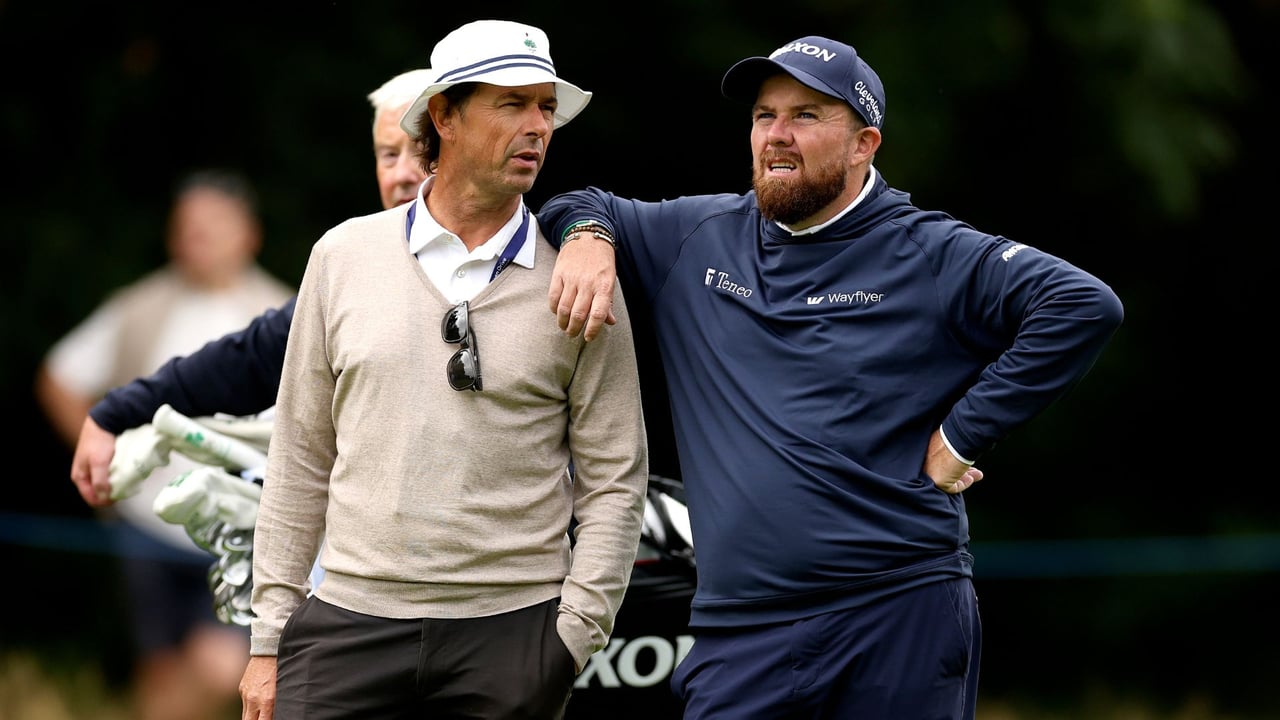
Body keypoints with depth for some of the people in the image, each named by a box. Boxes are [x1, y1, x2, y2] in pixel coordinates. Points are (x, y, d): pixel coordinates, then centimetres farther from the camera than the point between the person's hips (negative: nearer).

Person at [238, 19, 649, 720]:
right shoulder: (343, 256, 8)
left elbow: (613, 483, 3)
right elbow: (302, 458, 10)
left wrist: (573, 637, -6)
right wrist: (269, 638, 7)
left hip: (510, 633, -1)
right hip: (350, 623, 1)